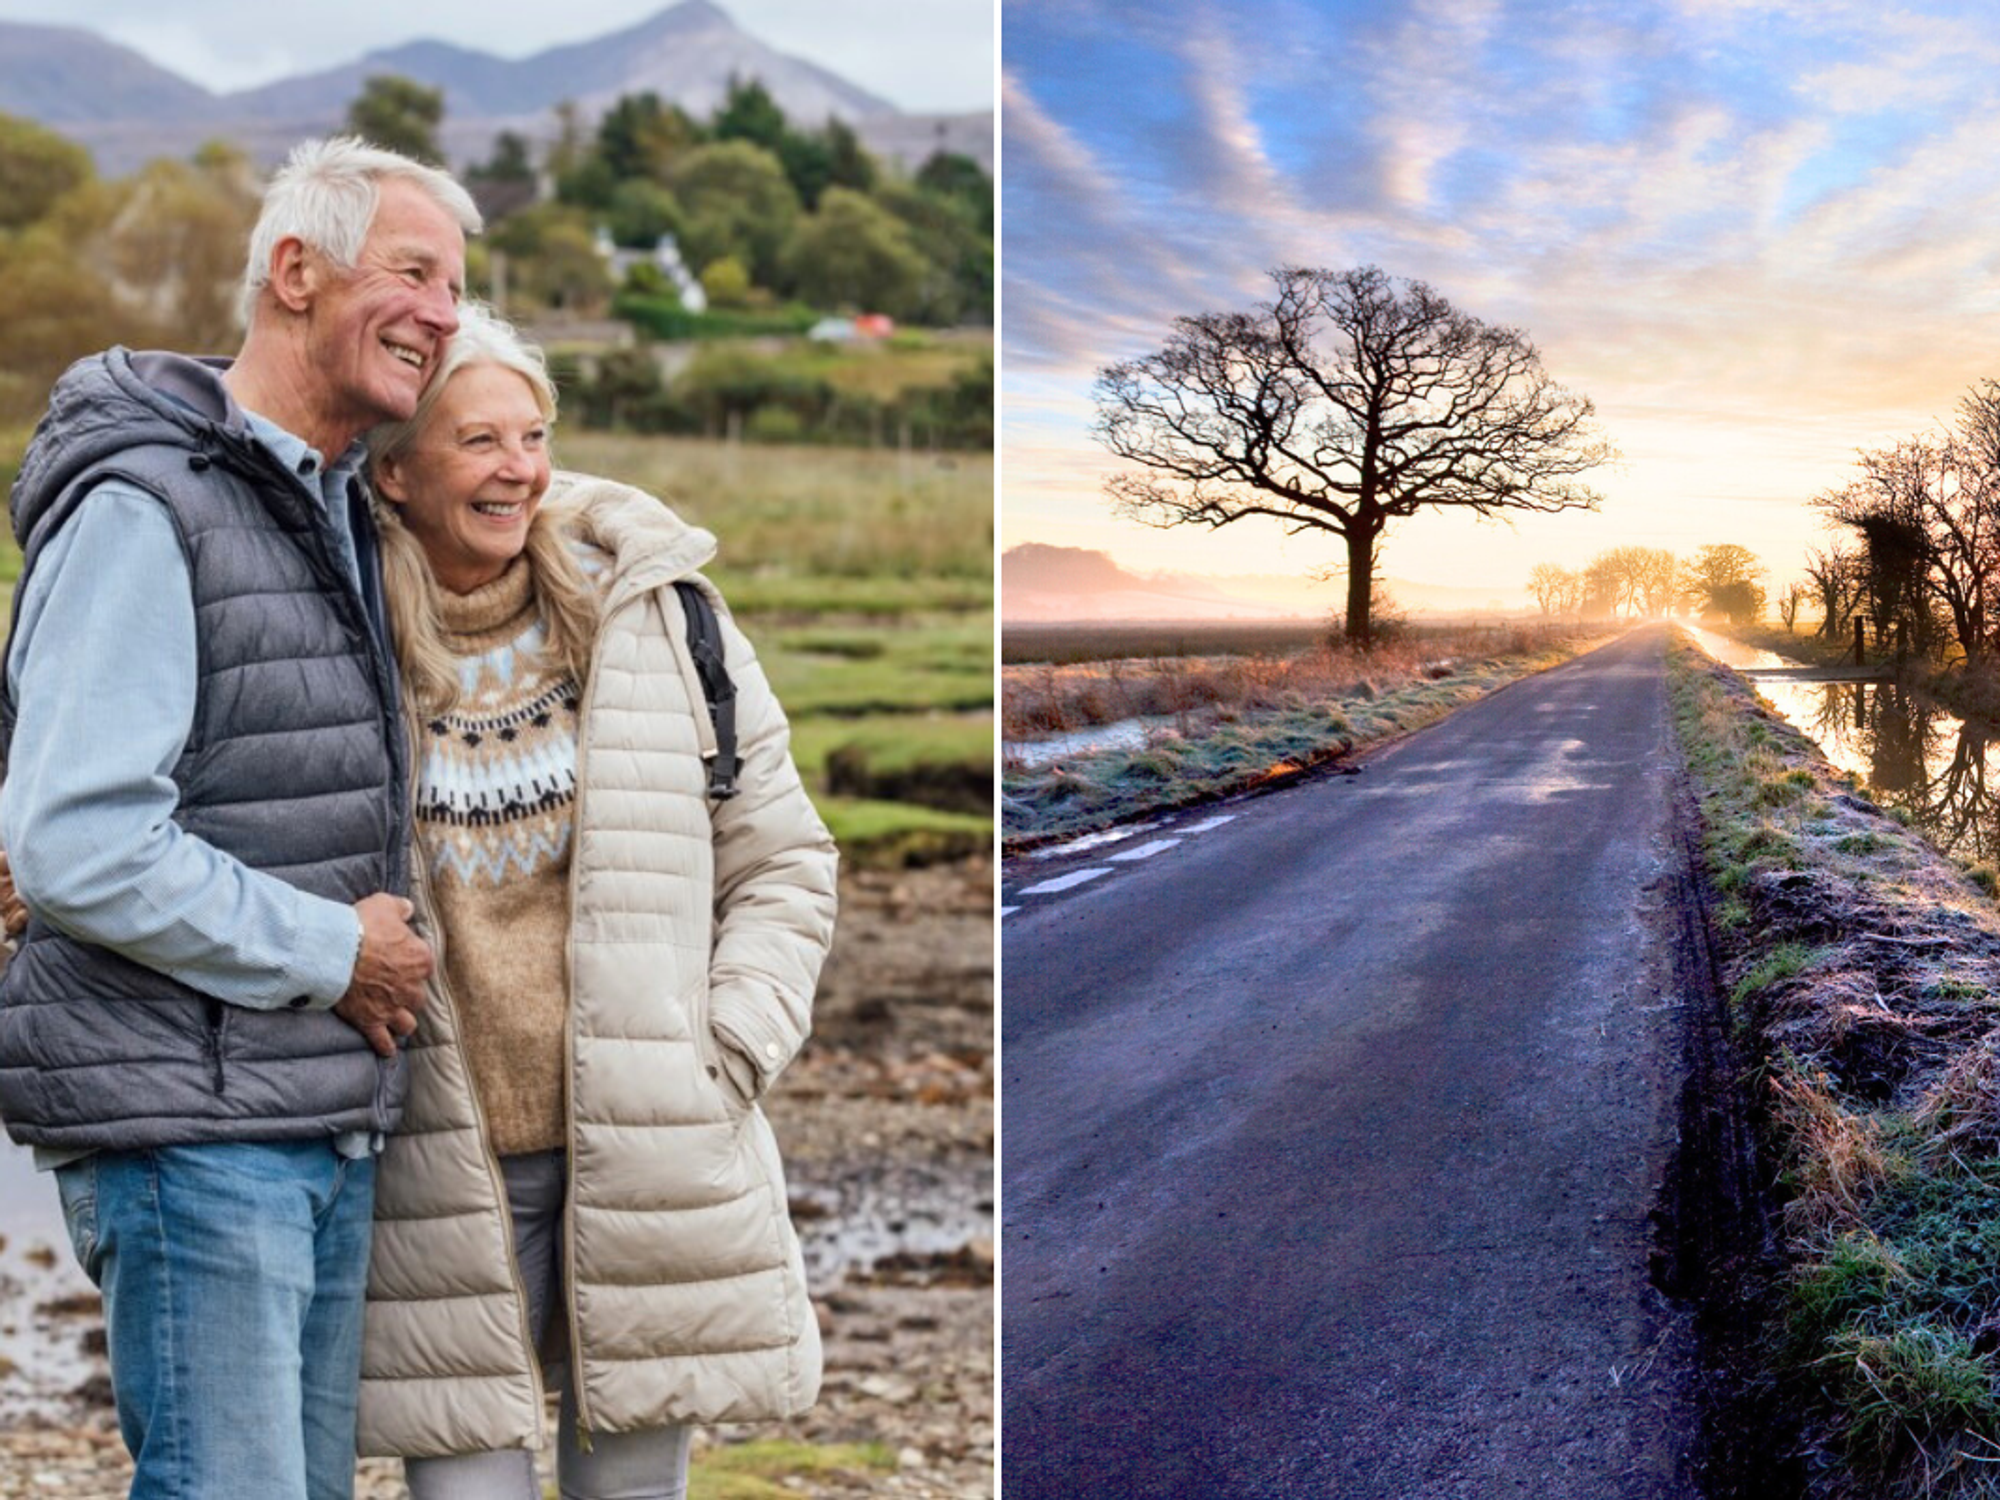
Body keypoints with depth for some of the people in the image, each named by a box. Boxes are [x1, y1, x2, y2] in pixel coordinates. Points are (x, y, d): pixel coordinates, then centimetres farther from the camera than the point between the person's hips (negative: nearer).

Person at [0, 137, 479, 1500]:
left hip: (332, 1124, 9)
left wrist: (385, 950, 12)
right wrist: (333, 952, -14)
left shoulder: (341, 516, 15)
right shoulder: (144, 505, -13)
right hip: (193, 1128, -9)